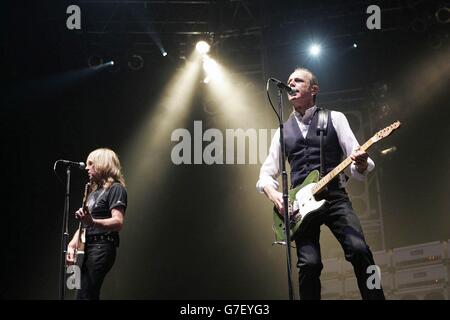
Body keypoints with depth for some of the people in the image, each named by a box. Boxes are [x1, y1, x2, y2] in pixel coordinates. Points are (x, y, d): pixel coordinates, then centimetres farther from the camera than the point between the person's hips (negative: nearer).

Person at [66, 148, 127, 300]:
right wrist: (72, 244, 8)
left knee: (84, 295, -16)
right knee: (90, 295, 7)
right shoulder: (94, 191, 22)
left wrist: (92, 222, -36)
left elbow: (118, 222, -20)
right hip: (87, 247, 9)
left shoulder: (115, 188, -6)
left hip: (101, 248, -9)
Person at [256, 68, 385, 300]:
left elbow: (357, 167, 4)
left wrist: (361, 164, -20)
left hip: (335, 197, -1)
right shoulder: (283, 130, 18)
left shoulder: (334, 118, 11)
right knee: (309, 263, -17)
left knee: (359, 250, -22)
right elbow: (266, 173, 18)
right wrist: (273, 194, -4)